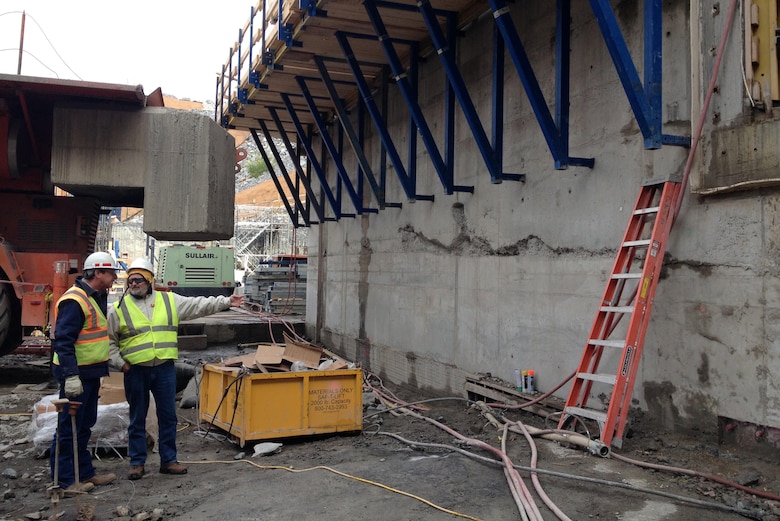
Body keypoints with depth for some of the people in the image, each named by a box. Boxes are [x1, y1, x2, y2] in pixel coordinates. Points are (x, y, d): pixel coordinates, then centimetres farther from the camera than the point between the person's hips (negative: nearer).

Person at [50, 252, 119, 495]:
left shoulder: (96, 297, 12)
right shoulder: (74, 300, -19)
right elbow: (63, 340, -24)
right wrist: (70, 375, -28)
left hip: (91, 372, 10)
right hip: (76, 374, -10)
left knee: (84, 426, 16)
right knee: (68, 428, -1)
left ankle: (85, 473, 26)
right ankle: (64, 480, 8)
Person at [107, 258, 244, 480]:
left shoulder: (169, 301, 4)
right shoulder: (119, 308, 1)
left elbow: (199, 305, 3)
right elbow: (109, 340, 7)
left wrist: (226, 301, -3)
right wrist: (119, 363, -3)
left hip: (165, 369, 2)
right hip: (135, 372, -1)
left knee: (168, 417, 8)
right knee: (137, 419, 9)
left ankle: (168, 460, 20)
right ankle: (137, 463, 21)